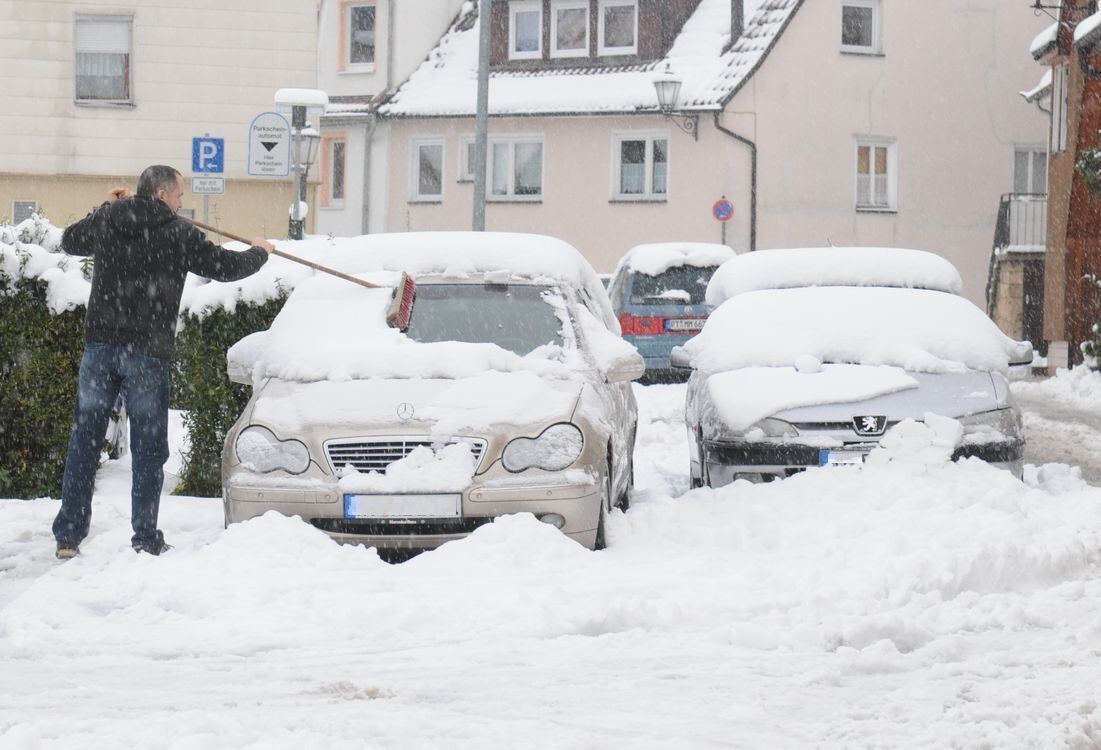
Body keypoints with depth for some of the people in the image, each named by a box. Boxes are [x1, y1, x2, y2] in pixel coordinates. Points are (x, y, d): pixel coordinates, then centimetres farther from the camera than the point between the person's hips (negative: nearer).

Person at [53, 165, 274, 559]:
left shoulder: (105, 220, 7)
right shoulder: (179, 234, -4)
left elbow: (70, 241, 27)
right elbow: (227, 267, 4)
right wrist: (259, 252, 25)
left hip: (99, 346, 3)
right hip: (147, 353, -3)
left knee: (84, 444, 6)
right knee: (148, 450, 5)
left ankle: (68, 537, 4)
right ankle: (146, 538, 4)